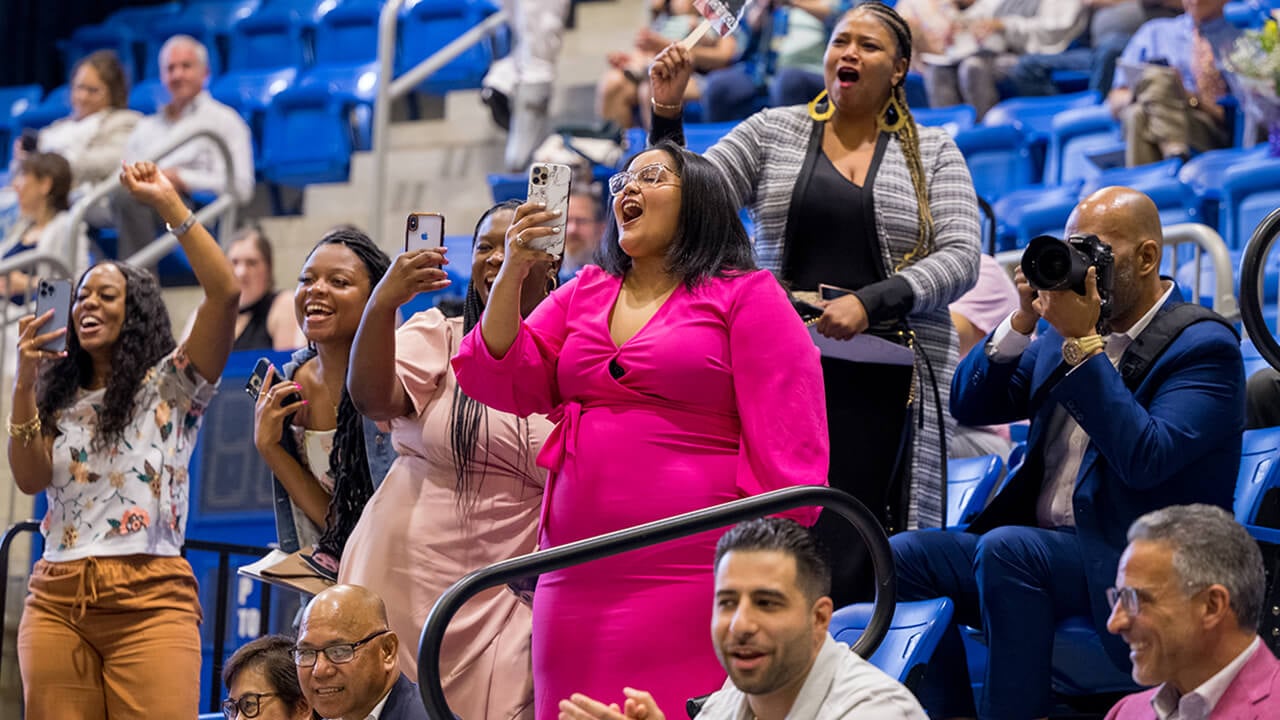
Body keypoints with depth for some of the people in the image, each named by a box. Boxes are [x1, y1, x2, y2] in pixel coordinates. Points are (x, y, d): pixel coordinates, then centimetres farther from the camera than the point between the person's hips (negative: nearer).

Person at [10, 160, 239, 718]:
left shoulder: (171, 386, 7)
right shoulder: (57, 398, 20)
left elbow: (224, 294, -6)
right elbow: (30, 479, 4)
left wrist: (169, 204, -7)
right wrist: (24, 385, -5)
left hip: (150, 598, -4)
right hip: (56, 601, 4)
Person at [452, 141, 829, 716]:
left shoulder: (745, 297, 3)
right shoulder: (584, 293, 20)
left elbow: (787, 448, -4)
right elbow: (504, 383, 12)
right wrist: (513, 274, 0)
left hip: (691, 578, -5)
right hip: (578, 578, 5)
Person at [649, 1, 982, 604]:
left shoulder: (934, 153, 9)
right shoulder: (772, 132, 12)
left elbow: (960, 258, -1)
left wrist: (870, 302, -14)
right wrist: (667, 117, -6)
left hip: (881, 378, -1)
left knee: (850, 555, -8)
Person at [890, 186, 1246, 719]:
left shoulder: (1205, 347, -7)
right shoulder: (1066, 329, 15)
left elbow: (1145, 458, -22)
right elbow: (969, 405, 14)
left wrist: (1083, 342, -20)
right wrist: (1024, 320, -1)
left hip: (1145, 573, -8)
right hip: (1038, 547, 8)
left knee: (1006, 548, -33)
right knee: (901, 556, -12)